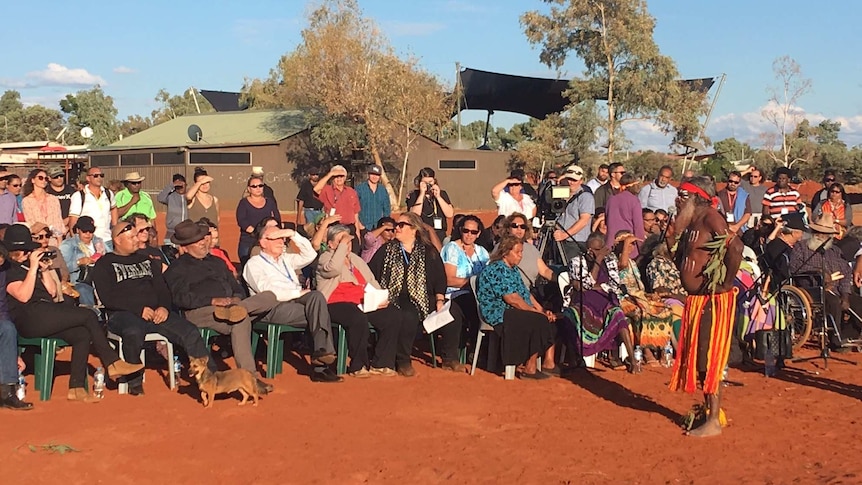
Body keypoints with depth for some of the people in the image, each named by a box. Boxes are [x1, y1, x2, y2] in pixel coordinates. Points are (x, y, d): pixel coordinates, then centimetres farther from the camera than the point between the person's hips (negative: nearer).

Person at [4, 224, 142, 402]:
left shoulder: (28, 264, 26)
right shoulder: (8, 270, 4)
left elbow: (53, 292, 21)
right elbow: (23, 296, -13)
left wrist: (44, 270, 8)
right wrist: (33, 267, -10)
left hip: (47, 318, 7)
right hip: (30, 318, -7)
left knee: (83, 334, -18)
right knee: (89, 316, -17)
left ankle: (76, 387, -19)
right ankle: (113, 363, -12)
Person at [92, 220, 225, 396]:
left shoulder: (146, 260, 26)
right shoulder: (104, 264, 10)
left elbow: (162, 288, 18)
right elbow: (108, 298, -5)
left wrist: (164, 307, -5)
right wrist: (139, 309, -15)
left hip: (155, 312, 4)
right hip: (123, 314, -4)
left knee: (190, 331, -18)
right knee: (134, 332, -40)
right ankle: (134, 380, -19)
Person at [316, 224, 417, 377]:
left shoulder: (356, 260, 27)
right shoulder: (326, 258, 6)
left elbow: (372, 282, 23)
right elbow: (333, 269, -19)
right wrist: (343, 245, -9)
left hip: (364, 303, 7)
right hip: (337, 304, -7)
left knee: (394, 316, -16)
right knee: (359, 319, -38)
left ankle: (380, 364, -9)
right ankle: (358, 366, -21)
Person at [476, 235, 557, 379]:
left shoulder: (513, 269, 18)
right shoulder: (497, 270, -16)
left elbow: (526, 293, 15)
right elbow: (513, 299, -22)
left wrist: (542, 310, 2)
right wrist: (536, 312, -17)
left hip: (514, 312, 10)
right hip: (499, 314, -10)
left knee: (549, 319, -2)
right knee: (539, 322, -24)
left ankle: (548, 363, -1)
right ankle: (530, 369, -18)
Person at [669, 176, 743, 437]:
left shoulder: (710, 217, -15)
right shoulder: (691, 223, 14)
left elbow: (735, 247, -28)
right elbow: (681, 258, 26)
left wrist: (727, 282, -20)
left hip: (714, 300, -10)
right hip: (696, 299, 10)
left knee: (708, 360, -5)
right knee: (696, 358, 14)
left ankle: (714, 421, 3)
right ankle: (709, 410, 27)